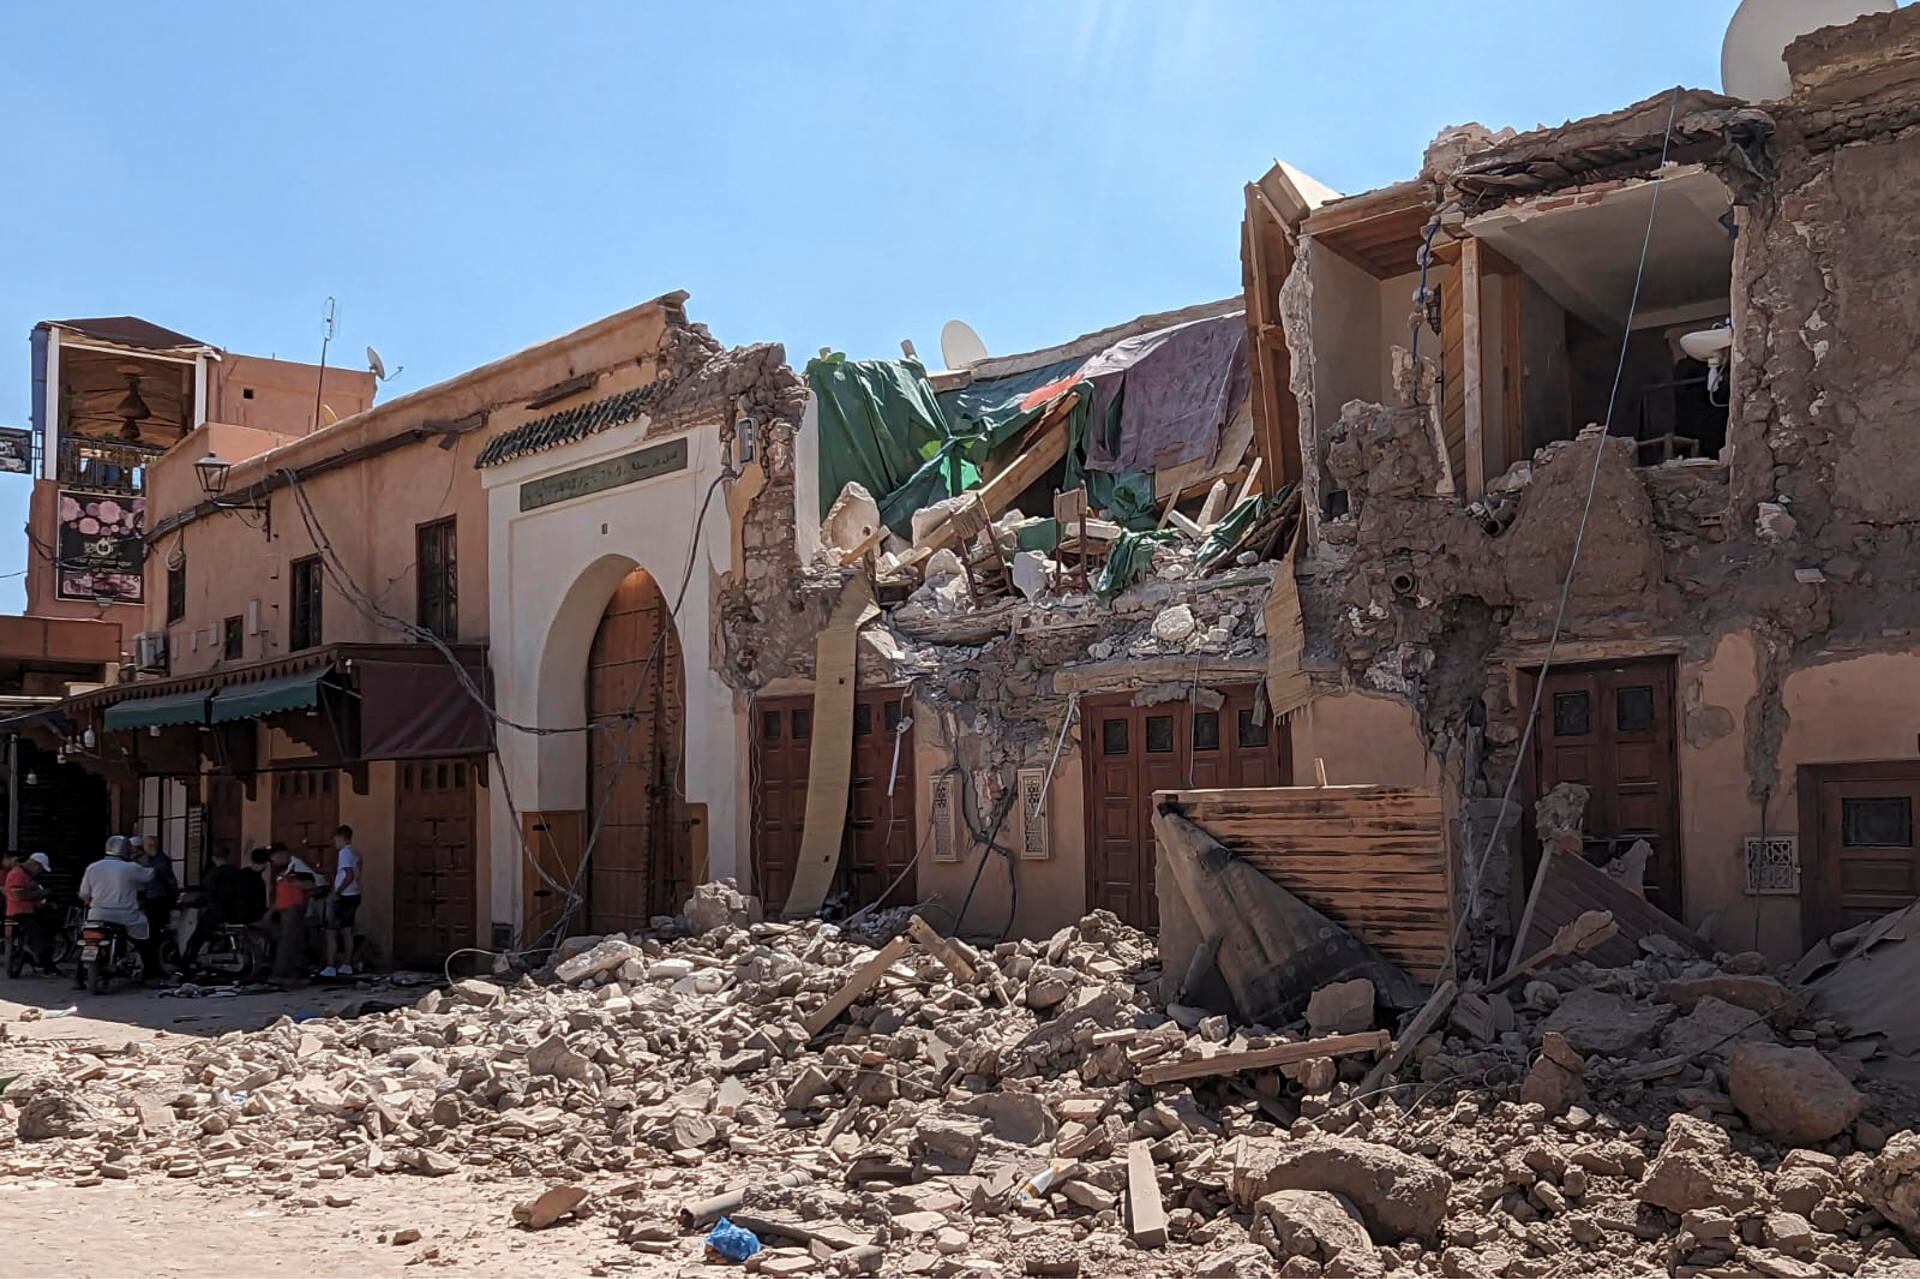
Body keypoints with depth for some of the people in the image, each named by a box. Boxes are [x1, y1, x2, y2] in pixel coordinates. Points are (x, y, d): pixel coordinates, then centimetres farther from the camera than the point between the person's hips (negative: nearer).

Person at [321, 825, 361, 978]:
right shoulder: (354, 854, 13)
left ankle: (330, 967, -9)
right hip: (354, 895, 9)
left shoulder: (344, 852, -14)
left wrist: (336, 893, -20)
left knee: (331, 932, -6)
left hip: (344, 897, -9)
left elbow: (349, 876, -23)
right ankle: (347, 965, 15)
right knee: (347, 931, 12)